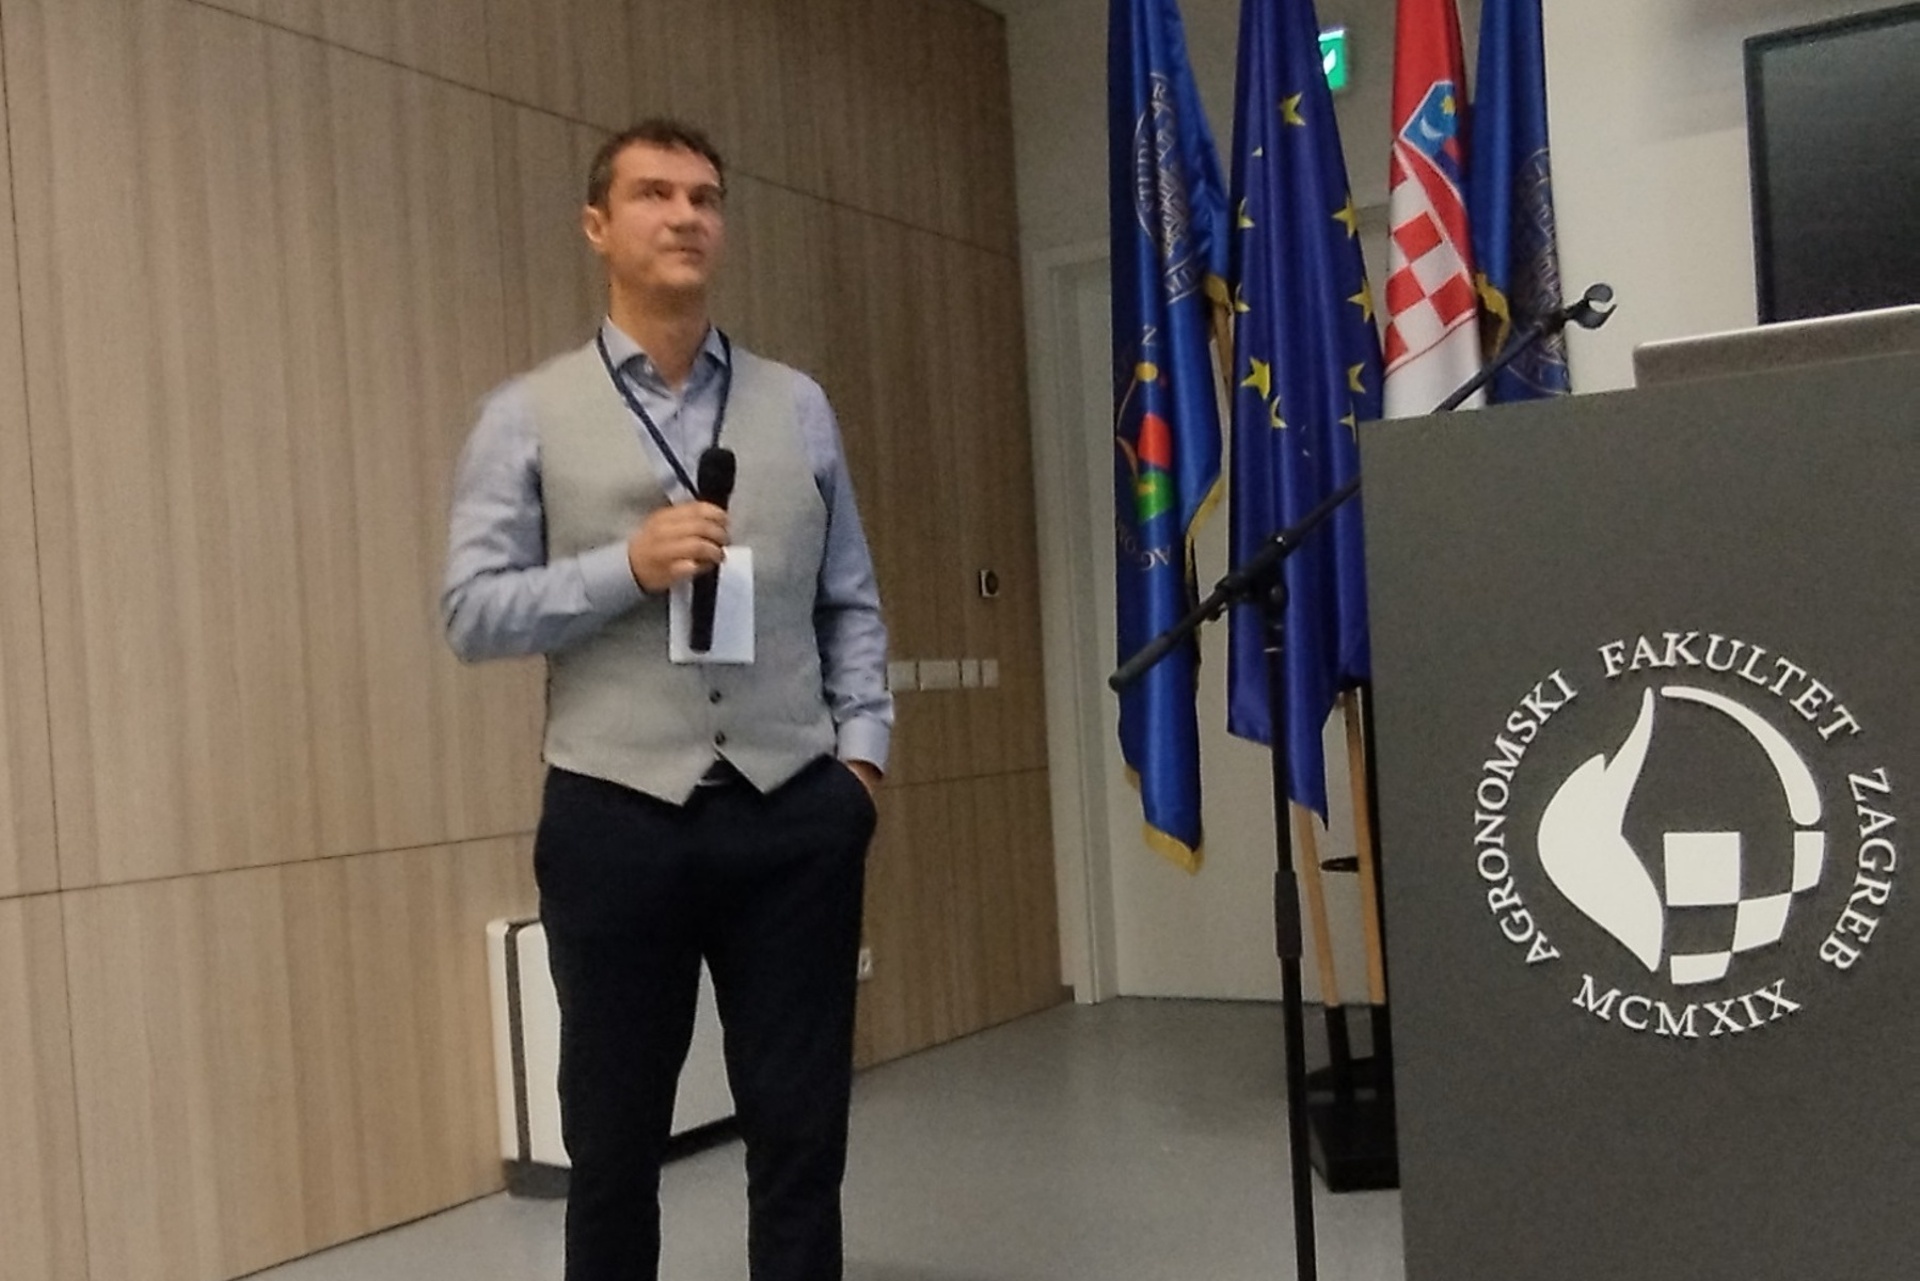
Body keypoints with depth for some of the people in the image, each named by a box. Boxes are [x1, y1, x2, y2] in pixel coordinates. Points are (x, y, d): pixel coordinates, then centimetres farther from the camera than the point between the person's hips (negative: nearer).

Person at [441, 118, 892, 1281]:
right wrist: (628, 567, -15)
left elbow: (852, 603, 12)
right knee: (616, 1138, 13)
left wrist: (863, 747, 1)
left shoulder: (799, 407, 10)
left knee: (802, 1135, 9)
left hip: (795, 813, 2)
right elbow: (473, 612, -3)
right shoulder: (529, 417, 3)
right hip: (618, 819, -1)